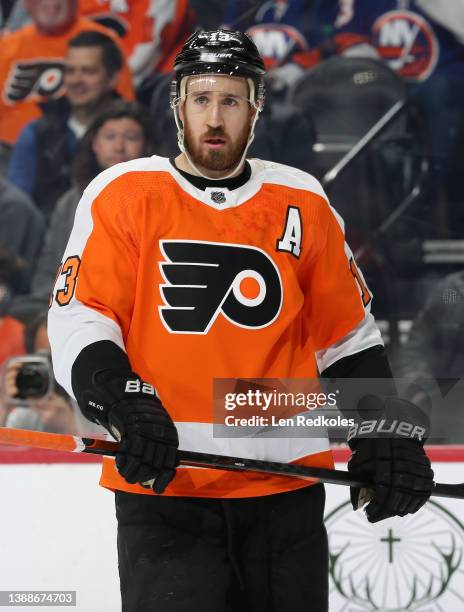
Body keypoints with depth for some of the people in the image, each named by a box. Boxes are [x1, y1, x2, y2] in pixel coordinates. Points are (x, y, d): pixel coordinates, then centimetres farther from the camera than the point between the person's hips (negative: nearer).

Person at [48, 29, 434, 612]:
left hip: (286, 490, 3)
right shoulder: (123, 193, 1)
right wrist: (122, 405, -20)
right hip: (164, 486, -3)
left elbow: (347, 335, 15)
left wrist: (385, 438, 5)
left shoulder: (302, 204, 9)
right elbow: (77, 319, -3)